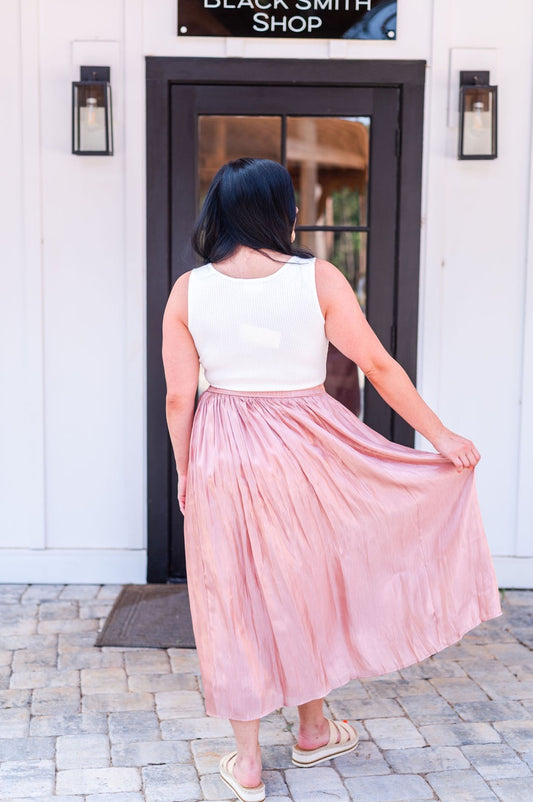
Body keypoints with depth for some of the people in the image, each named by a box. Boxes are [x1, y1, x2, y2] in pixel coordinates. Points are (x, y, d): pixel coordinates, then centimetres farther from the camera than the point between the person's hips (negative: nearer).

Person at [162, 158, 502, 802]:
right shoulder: (318, 278, -10)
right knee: (306, 586, 20)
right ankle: (313, 731, 38)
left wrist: (185, 473, 9)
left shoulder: (188, 291, -5)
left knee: (236, 601, 11)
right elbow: (378, 366, -8)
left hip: (221, 457, 1)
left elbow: (178, 397, -4)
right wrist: (442, 438, -1)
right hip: (305, 451, 0)